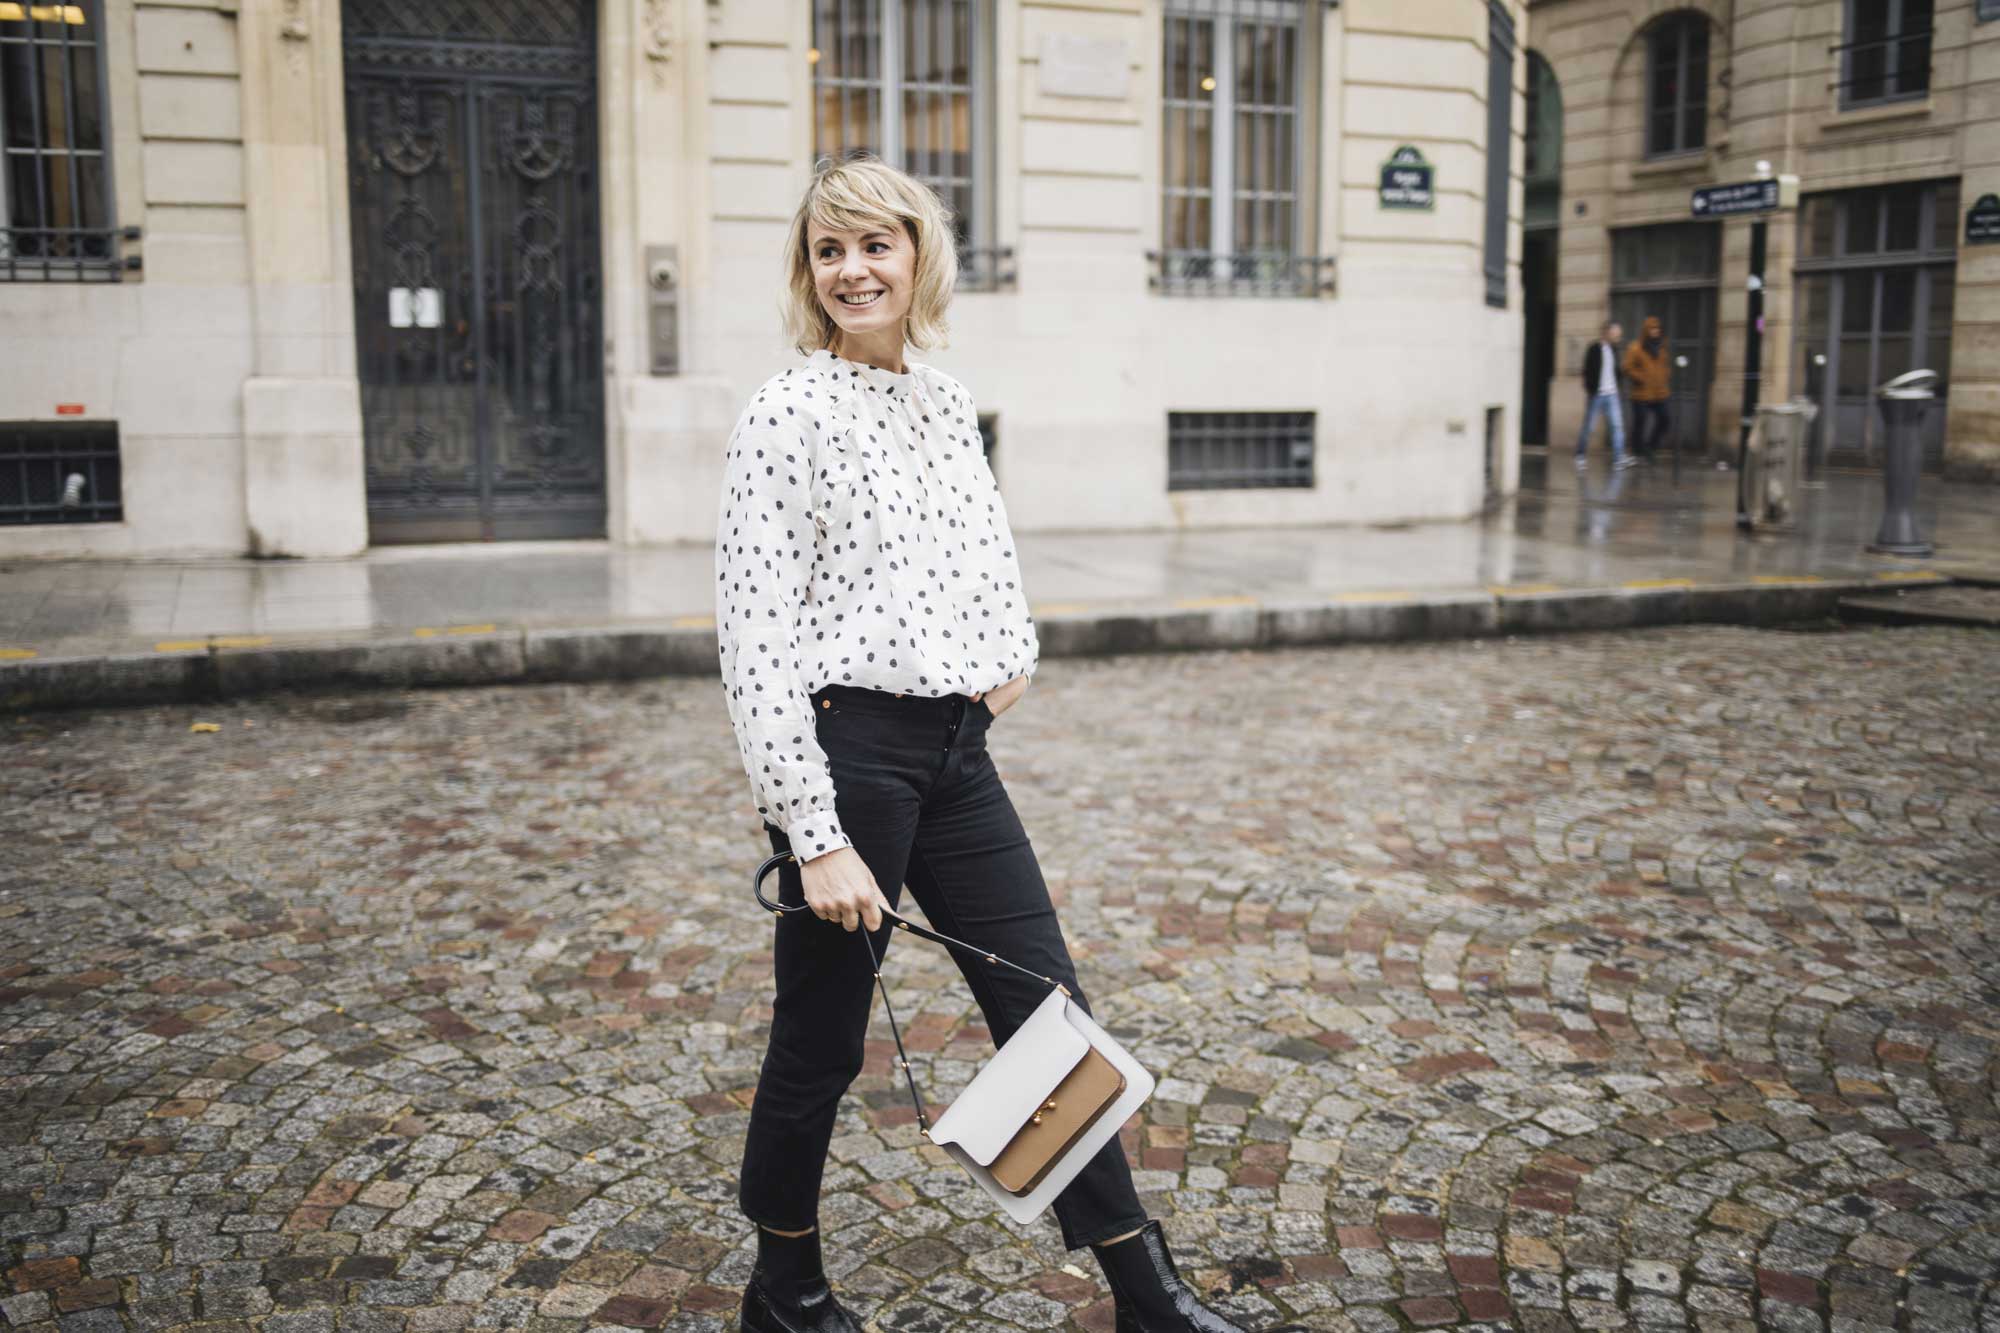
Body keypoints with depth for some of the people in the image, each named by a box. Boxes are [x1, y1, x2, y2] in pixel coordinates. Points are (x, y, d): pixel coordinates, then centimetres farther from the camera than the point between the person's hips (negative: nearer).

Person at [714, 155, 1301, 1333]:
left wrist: (1014, 653, 11)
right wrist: (817, 836, -19)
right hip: (845, 750, -6)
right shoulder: (788, 416, -10)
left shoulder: (948, 401, 11)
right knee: (821, 1043, 9)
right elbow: (755, 642, -15)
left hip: (958, 750, 6)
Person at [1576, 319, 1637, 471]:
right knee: (1588, 426, 2)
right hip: (1596, 394, -6)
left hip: (1611, 394, 6)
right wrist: (1587, 392, -14)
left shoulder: (1613, 349, 11)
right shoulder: (1595, 349, -8)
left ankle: (1619, 459, -8)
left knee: (1617, 425, -5)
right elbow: (1587, 372, -10)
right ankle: (1580, 457, 17)